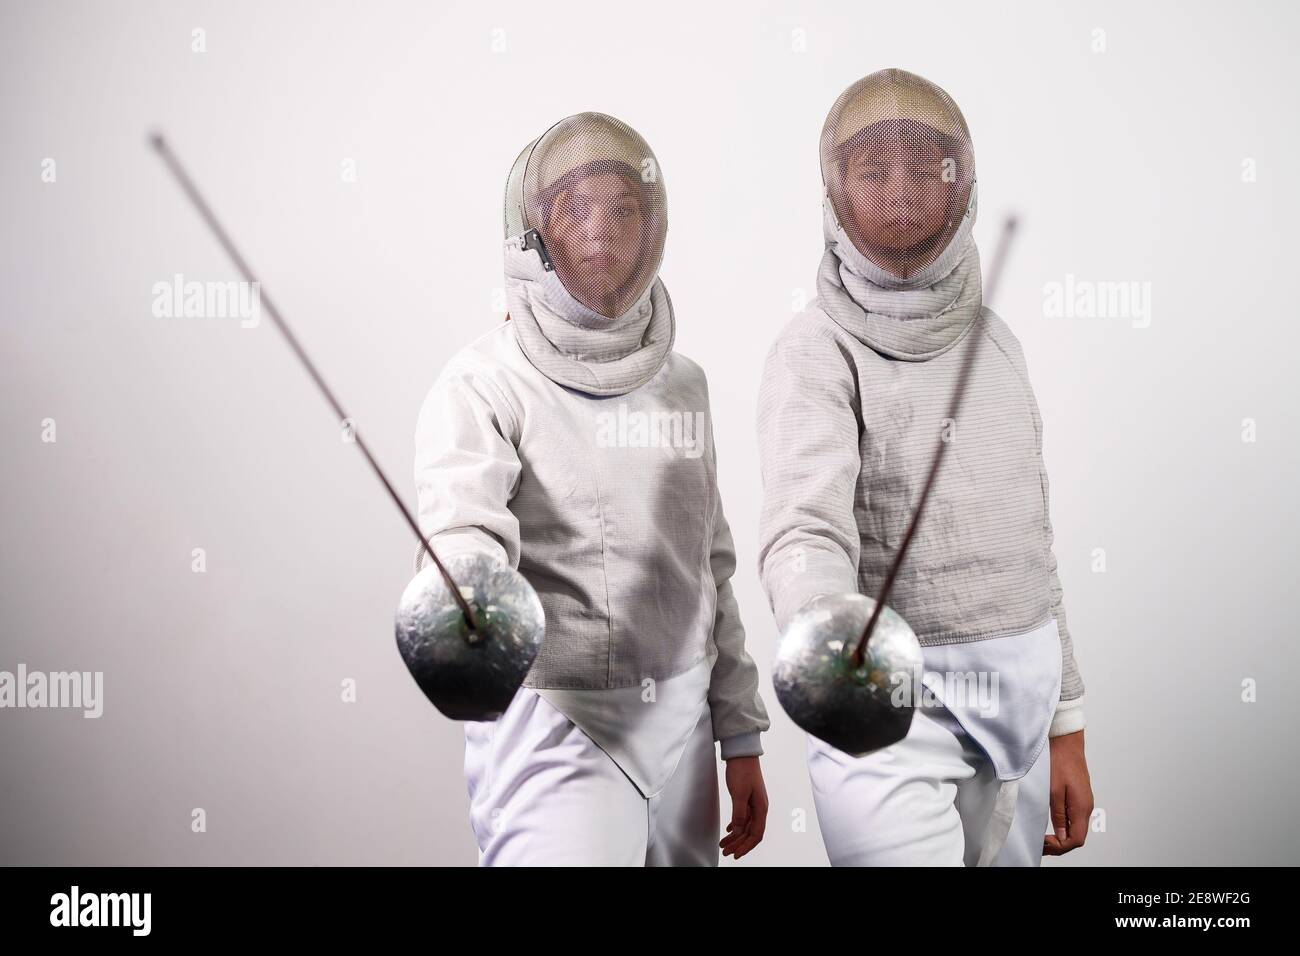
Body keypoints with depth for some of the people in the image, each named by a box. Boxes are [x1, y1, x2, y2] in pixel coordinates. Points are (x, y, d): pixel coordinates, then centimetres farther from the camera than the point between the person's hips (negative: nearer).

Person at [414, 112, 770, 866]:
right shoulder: (487, 385, -9)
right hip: (552, 726, -6)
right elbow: (462, 531, -26)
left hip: (680, 726, 6)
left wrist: (742, 739, 15)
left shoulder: (683, 385, 10)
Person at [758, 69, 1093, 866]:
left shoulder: (994, 342, 10)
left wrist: (1065, 729, 14)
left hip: (1020, 699, 6)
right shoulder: (820, 353, -11)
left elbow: (1029, 541, 15)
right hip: (891, 707, -6)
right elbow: (807, 533, -27)